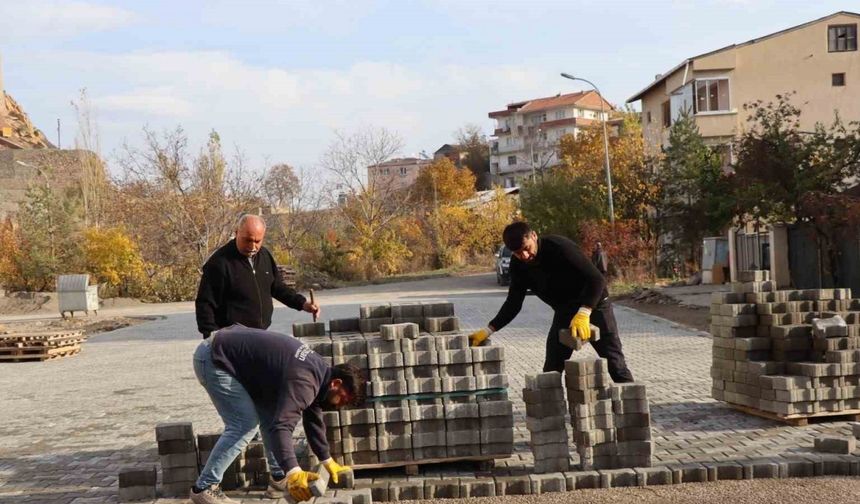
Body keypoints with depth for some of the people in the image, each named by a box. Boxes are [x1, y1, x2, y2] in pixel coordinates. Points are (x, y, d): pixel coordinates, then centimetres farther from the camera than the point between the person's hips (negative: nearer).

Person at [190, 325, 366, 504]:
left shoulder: (319, 370, 5)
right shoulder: (303, 381, -27)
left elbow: (313, 420, 17)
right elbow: (281, 426, -39)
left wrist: (328, 461, 21)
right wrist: (294, 472, -47)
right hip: (214, 359, -10)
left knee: (271, 416, 8)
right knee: (244, 425, -13)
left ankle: (279, 479, 16)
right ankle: (204, 488, -7)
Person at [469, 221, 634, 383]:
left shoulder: (559, 247, -28)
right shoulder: (518, 265, -8)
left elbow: (596, 279, -32)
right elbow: (513, 303, 2)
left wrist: (583, 314, -45)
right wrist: (488, 331, -7)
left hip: (593, 304, -6)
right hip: (564, 311, 6)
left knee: (614, 363, -7)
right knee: (551, 370, 3)